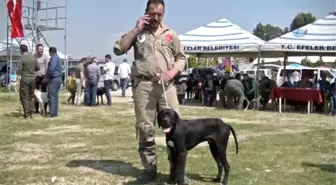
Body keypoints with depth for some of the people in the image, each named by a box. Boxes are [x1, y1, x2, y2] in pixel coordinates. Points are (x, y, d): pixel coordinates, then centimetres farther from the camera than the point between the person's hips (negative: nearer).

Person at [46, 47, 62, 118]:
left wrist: (48, 74, -7)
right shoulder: (58, 58, 18)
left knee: (51, 96, -8)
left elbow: (51, 68, -23)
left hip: (53, 79, -10)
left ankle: (52, 112, -10)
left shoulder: (54, 58, -13)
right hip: (59, 78, 10)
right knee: (55, 96, 13)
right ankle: (55, 112, 16)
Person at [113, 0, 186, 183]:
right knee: (145, 128, 2)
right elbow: (118, 49, -1)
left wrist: (172, 72, -4)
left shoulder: (171, 34, 14)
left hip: (167, 85, 1)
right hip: (143, 85, 0)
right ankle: (150, 168, 14)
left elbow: (181, 57, 15)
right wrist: (136, 29, -3)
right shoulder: (137, 33, 11)